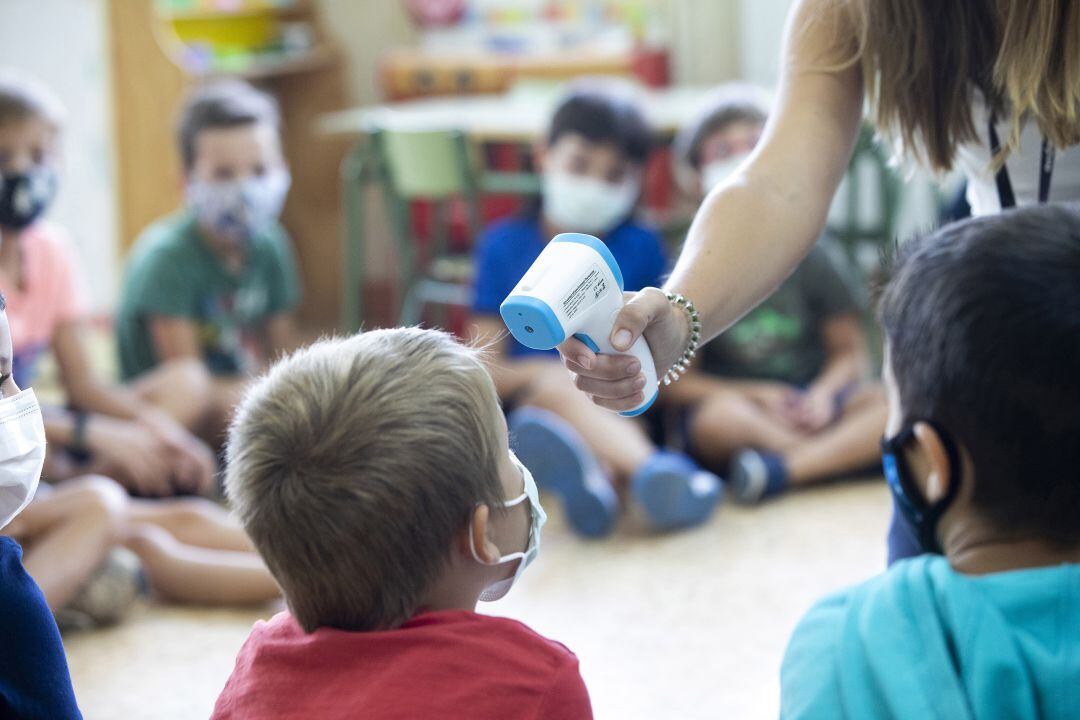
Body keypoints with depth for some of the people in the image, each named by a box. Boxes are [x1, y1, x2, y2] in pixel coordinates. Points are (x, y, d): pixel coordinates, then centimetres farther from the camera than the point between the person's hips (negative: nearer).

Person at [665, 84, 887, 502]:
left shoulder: (808, 254, 5)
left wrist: (822, 394, -17)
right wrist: (752, 394, -16)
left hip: (810, 404, 2)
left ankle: (779, 468, -41)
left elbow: (850, 351, 5)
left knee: (887, 403, -27)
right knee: (715, 416, -37)